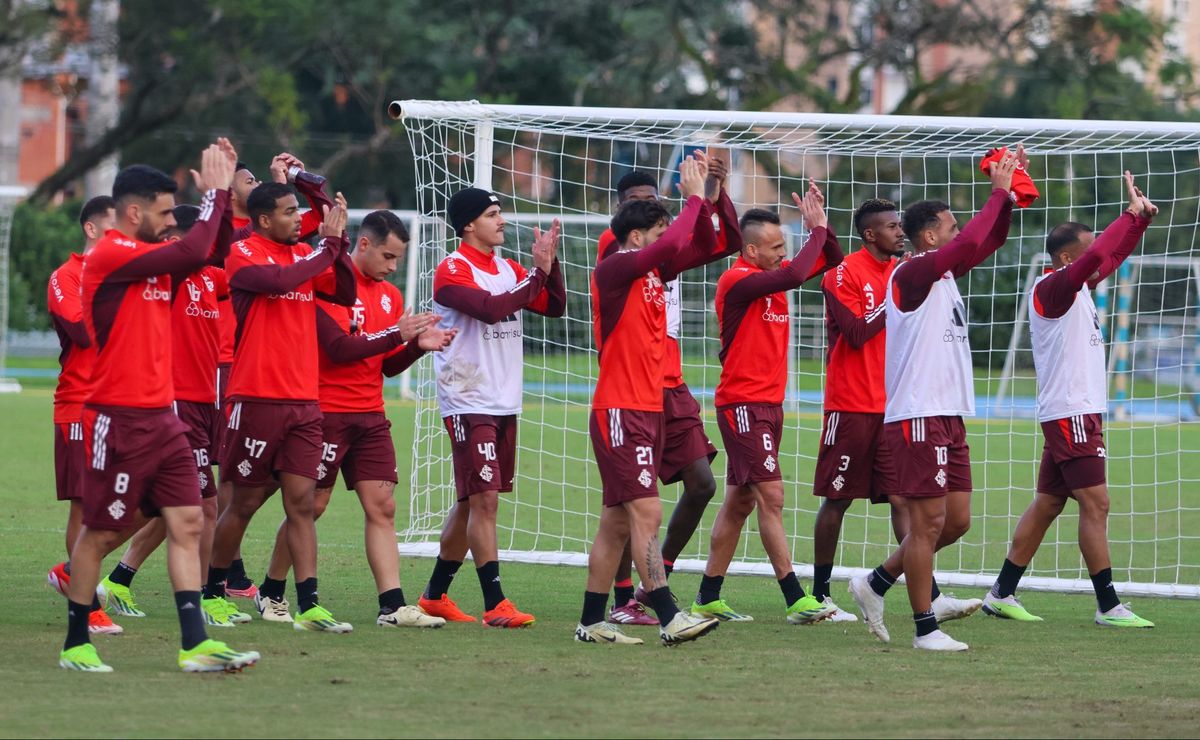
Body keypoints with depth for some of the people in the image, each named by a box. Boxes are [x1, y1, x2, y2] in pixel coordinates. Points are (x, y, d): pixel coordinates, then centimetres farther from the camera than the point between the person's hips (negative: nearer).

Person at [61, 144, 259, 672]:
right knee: (102, 532, 0)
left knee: (187, 523, 1)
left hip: (161, 418, 9)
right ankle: (76, 644, 12)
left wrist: (222, 188, 11)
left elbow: (209, 252, 22)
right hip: (118, 420, -9)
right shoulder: (111, 255, -14)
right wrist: (215, 191, -11)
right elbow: (192, 253, -22)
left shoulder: (153, 256, 13)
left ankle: (195, 645, -2)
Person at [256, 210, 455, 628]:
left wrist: (418, 345, -3)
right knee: (311, 506, 2)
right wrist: (397, 334, -20)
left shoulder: (389, 295, 12)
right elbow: (339, 347, -19)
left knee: (382, 507, -2)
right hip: (327, 414, -7)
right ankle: (271, 593, 19)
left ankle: (393, 606, -7)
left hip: (370, 416, 7)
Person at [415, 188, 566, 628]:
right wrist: (538, 273, -19)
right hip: (468, 404, -8)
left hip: (505, 405, 8)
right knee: (484, 498, -12)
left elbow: (554, 307, 12)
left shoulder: (507, 270, 14)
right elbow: (490, 308, -24)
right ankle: (495, 605, -14)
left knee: (472, 501, 12)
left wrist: (550, 264, -3)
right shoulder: (452, 271, -9)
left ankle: (435, 595, 21)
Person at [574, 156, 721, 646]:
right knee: (647, 512, -14)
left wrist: (701, 198, 3)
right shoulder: (612, 271, -11)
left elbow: (701, 246, 17)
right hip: (620, 410, -9)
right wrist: (693, 199, -12)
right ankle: (669, 619, -19)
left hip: (649, 409, 9)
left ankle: (591, 621, 12)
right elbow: (671, 244, -24)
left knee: (618, 522, 9)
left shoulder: (653, 271, 13)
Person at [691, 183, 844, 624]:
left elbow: (831, 260, 18)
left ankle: (707, 599, 15)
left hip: (768, 403, 9)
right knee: (771, 497, -12)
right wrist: (817, 231, -18)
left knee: (740, 502, 10)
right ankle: (795, 601, -14)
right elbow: (793, 276, -30)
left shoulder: (772, 275, 10)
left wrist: (821, 225, 1)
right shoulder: (737, 280, -14)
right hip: (743, 403, -9)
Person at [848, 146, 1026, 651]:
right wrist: (999, 193, -16)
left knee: (956, 520, 10)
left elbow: (988, 241, 22)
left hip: (949, 416, 9)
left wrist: (1007, 196, 7)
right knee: (929, 522, -7)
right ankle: (925, 629, -3)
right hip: (918, 416, -9)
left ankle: (876, 584, 21)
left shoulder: (943, 272, 15)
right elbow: (969, 245, -25)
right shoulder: (911, 274, -11)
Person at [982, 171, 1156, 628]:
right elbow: (1094, 259, -28)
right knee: (1095, 504, -11)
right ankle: (1108, 606, -11)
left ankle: (1002, 594, 13)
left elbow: (1111, 256, 29)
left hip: (1077, 413, 10)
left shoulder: (1077, 289, 15)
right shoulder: (1052, 289, -12)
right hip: (1070, 414, -10)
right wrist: (1133, 215, -20)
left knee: (1047, 503, 10)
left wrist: (1140, 217, 17)